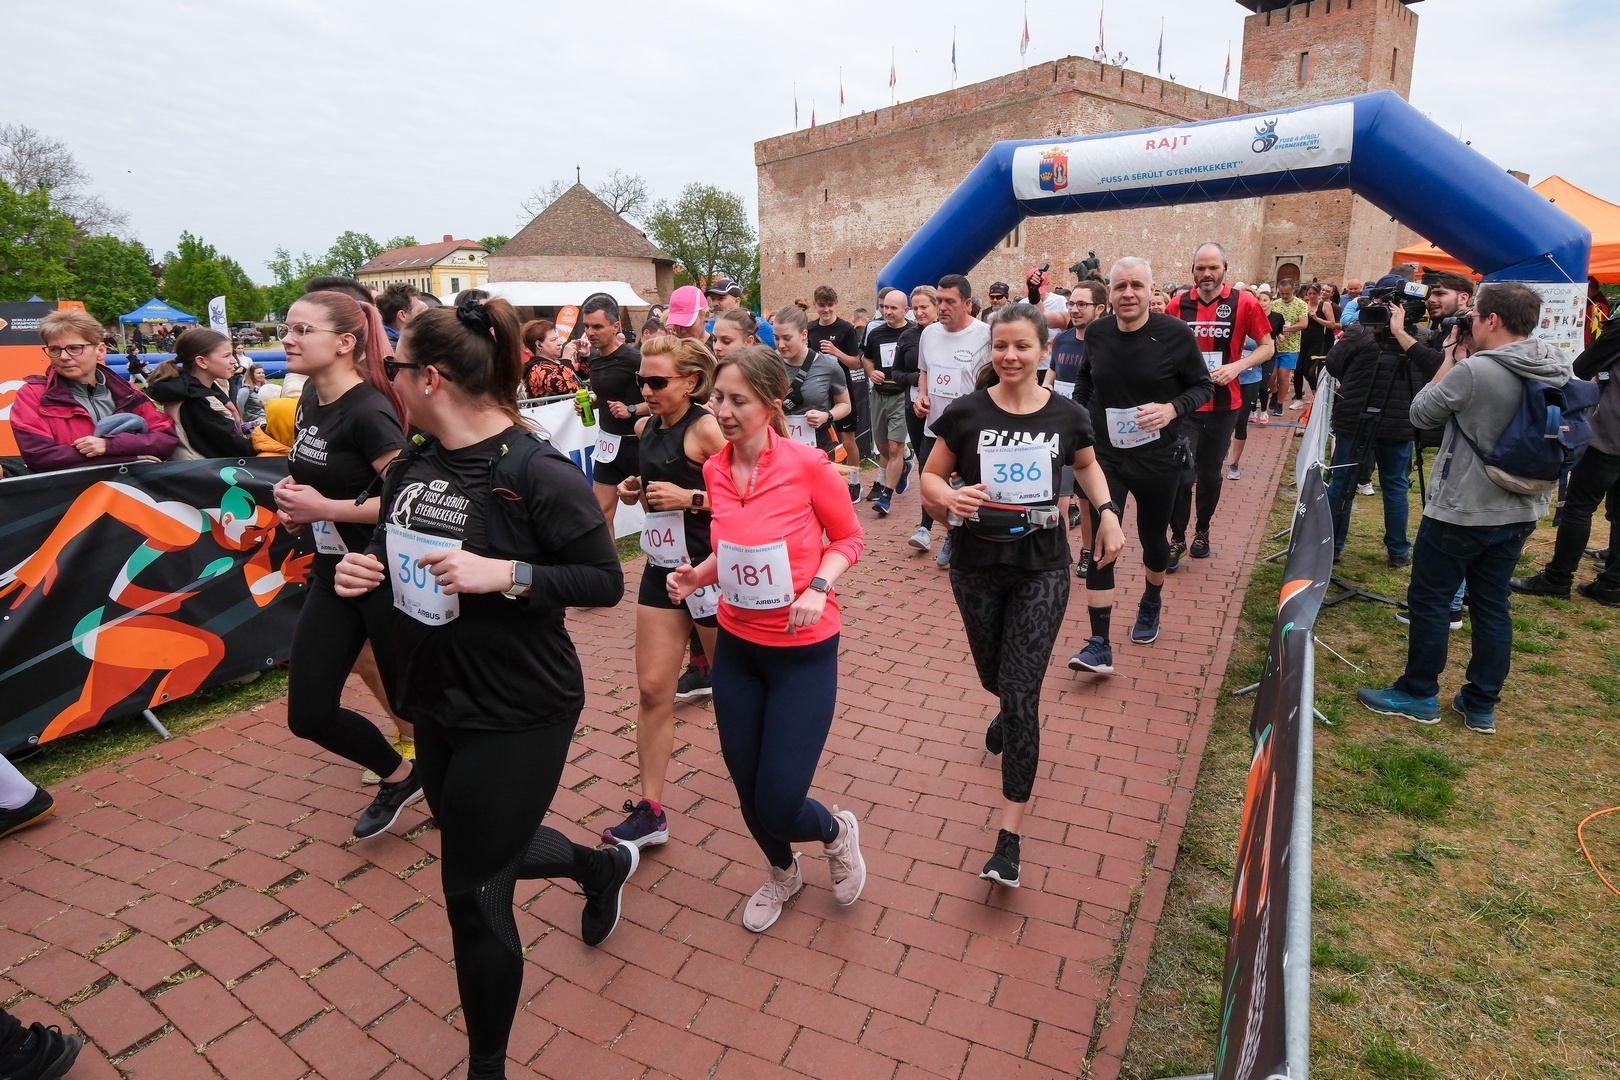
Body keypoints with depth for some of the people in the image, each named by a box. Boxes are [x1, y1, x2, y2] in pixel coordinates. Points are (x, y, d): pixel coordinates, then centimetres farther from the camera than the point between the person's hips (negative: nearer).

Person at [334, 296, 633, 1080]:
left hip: (517, 716, -8)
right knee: (486, 850, 26)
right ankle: (603, 866, 58)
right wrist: (364, 573, -6)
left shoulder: (536, 472, -20)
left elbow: (606, 582, -18)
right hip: (436, 706, 8)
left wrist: (506, 574, -29)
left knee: (474, 895, 4)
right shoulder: (411, 467, 2)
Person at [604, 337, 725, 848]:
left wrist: (690, 498, -25)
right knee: (653, 689, 5)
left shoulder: (705, 428, -15)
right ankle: (650, 809, 14)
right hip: (662, 567, 7)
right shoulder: (646, 428, 7)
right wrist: (635, 490, 3)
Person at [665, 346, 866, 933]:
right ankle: (782, 872, 49)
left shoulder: (808, 464, -17)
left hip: (803, 652, -5)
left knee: (778, 805, -2)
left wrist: (819, 587, -20)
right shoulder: (715, 470, -2)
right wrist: (699, 574, -7)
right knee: (748, 793, 16)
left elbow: (849, 537, -4)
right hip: (736, 648, 5)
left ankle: (837, 831, 35)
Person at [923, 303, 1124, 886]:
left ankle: (1011, 833, 3)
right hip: (977, 567, 1)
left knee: (1022, 693, -7)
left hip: (1042, 568, -1)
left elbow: (1087, 465, 16)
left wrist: (1108, 513, 1)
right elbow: (929, 477, -1)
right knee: (994, 676, 20)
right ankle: (1011, 709, 61)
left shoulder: (1068, 415, -4)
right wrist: (949, 497, -23)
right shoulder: (965, 412, -8)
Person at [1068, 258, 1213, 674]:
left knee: (1153, 537, 16)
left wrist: (1173, 408, -23)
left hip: (1158, 458, -1)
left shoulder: (1176, 334, -13)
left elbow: (1203, 386, -4)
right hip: (1105, 455, 1)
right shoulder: (1096, 333, -4)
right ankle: (1100, 645, -4)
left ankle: (1151, 602, 48)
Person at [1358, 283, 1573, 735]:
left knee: (1429, 600, 6)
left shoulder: (1473, 371, -21)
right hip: (1520, 513, 7)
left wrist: (1452, 358, 1)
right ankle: (1481, 705, 22)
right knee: (1493, 605, 14)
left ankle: (1419, 695, 17)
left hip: (1461, 511, -7)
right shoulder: (1560, 372, 3)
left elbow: (1421, 414, -8)